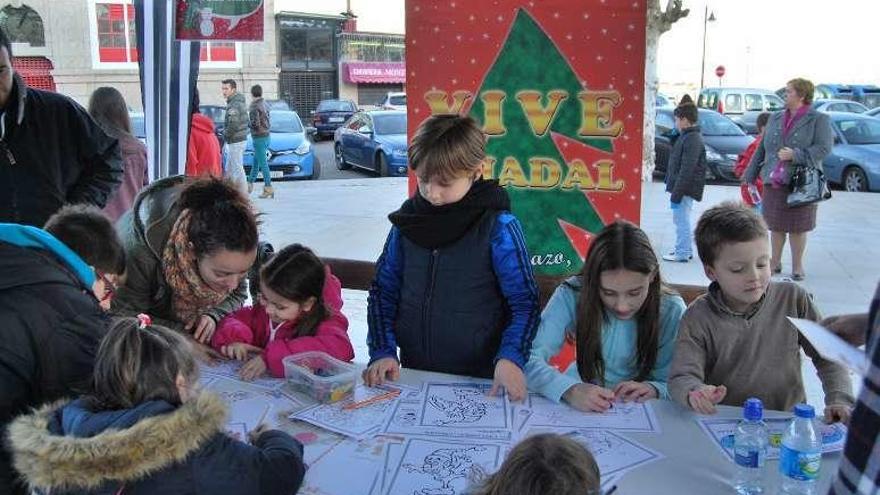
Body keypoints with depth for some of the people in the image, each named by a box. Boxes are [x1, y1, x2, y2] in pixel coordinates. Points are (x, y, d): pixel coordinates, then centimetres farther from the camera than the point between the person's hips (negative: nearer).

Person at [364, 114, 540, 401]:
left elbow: (524, 303, -7)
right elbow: (384, 290, 9)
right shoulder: (407, 221, 3)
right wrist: (383, 351, -2)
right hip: (413, 375, 3)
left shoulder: (498, 227, -9)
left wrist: (510, 358, -21)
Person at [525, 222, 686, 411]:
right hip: (579, 410, 0)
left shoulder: (671, 310, -13)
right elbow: (530, 359, -23)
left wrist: (653, 389, -28)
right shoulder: (571, 296, -17)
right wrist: (570, 391, -39)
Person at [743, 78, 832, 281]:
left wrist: (795, 155, -22)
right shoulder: (776, 118, 13)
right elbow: (762, 148, 15)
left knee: (797, 227, 4)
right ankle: (775, 262, 22)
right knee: (776, 225, 10)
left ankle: (797, 266, 16)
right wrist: (751, 175, 14)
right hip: (774, 181, 4)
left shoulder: (818, 119, -2)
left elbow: (824, 148, -11)